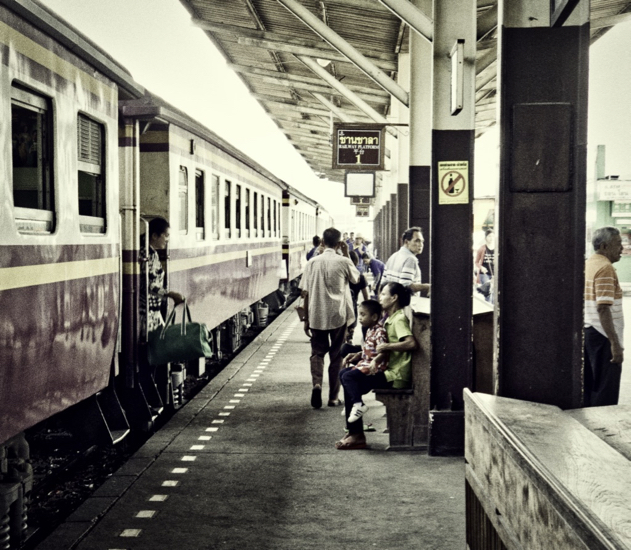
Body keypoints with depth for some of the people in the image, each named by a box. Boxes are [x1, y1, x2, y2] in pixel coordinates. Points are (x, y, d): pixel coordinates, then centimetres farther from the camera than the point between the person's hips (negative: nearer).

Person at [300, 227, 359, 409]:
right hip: (338, 315, -1)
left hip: (316, 315, 1)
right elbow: (356, 278, 14)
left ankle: (316, 384, -13)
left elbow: (306, 293, -1)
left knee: (317, 352, 13)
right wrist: (347, 254, 13)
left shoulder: (312, 262, -2)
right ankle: (333, 397, 13)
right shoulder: (343, 262, -6)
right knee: (336, 355, 10)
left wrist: (306, 319, 8)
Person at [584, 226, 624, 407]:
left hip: (585, 331, 9)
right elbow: (603, 309, -23)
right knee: (605, 392, -2)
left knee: (588, 387, 14)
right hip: (602, 336, -9)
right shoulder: (605, 268, -15)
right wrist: (615, 343, -24)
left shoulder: (587, 265, 13)